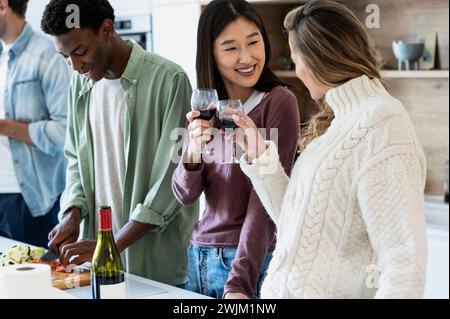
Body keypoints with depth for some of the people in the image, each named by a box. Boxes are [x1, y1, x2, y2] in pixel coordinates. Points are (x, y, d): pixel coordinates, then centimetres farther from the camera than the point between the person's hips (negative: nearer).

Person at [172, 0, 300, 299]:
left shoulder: (279, 102, -12)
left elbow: (265, 202, -16)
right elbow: (186, 195, 3)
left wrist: (239, 282, -24)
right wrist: (193, 152, -17)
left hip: (251, 261, -6)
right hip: (198, 256, 6)